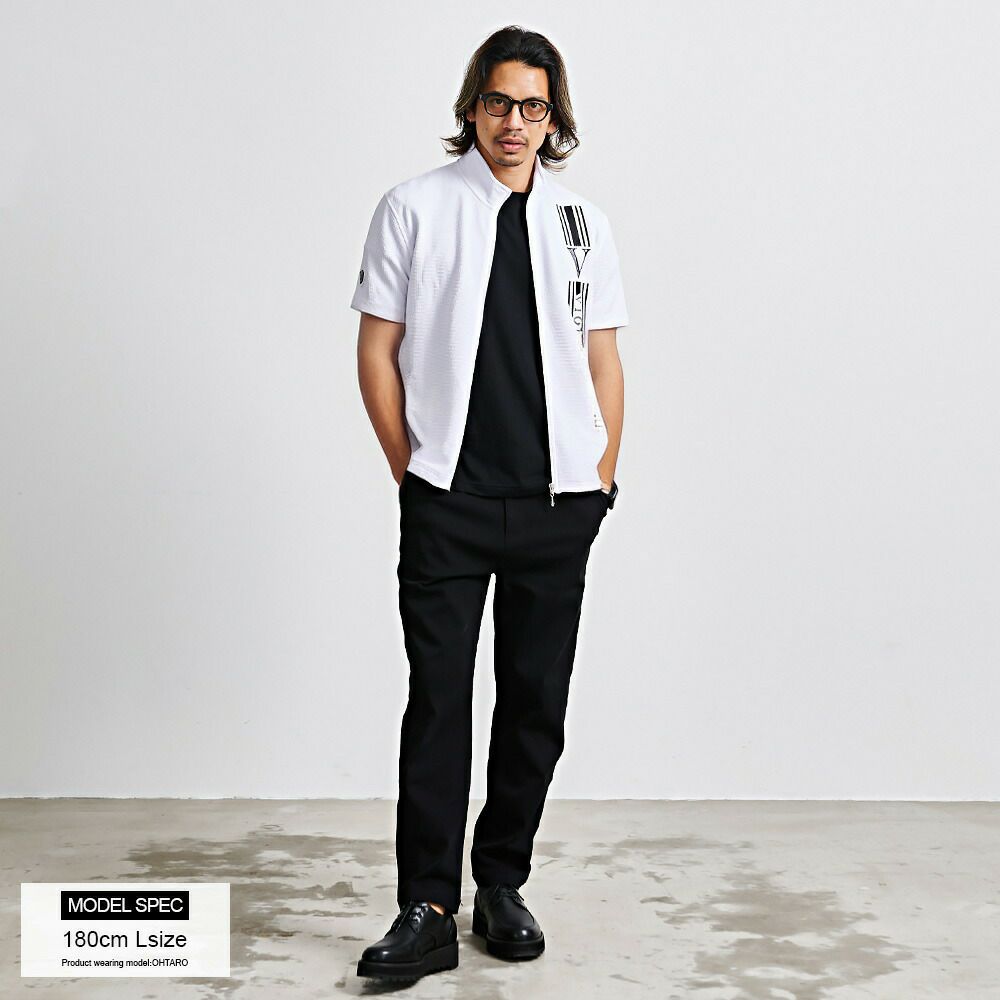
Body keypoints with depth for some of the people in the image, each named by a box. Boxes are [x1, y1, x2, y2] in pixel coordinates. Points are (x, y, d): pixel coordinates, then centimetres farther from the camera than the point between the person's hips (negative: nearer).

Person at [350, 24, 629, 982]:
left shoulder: (583, 223, 11)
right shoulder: (413, 208, 2)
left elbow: (604, 362, 11)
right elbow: (377, 351, 2)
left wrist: (602, 479, 4)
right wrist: (412, 470, -1)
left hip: (557, 506, 3)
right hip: (446, 503, -3)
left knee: (536, 703, 8)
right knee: (437, 700, -1)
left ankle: (502, 887, 23)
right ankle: (427, 911, 7)